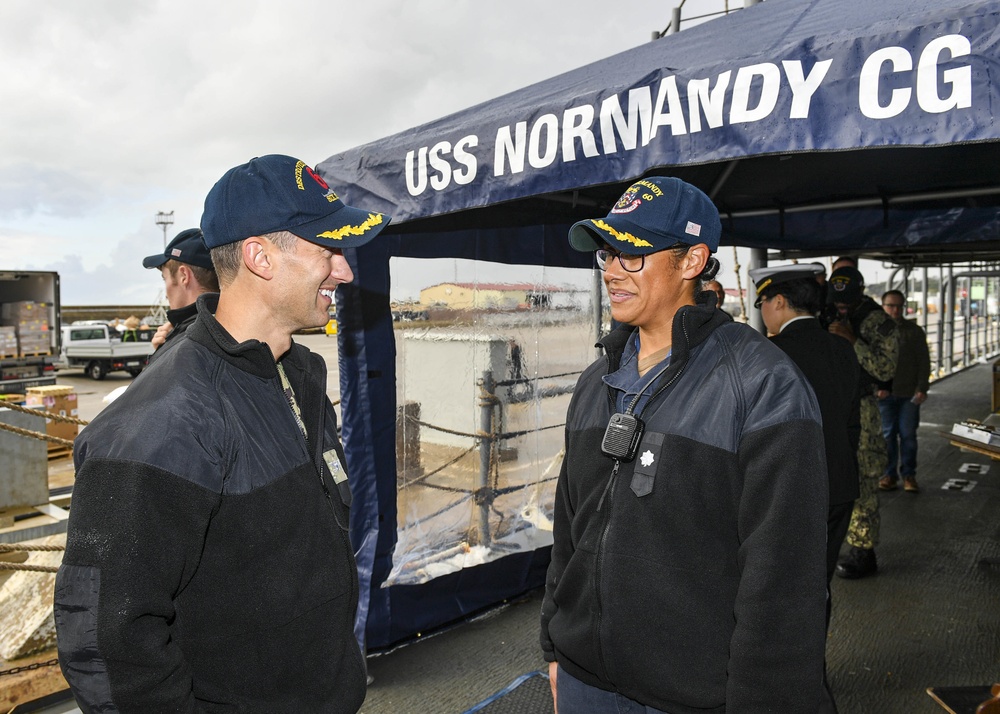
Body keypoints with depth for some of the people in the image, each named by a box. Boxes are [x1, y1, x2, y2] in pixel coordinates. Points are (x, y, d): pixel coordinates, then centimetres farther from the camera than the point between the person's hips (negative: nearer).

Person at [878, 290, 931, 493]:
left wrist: (922, 388, -4)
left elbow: (924, 361, 4)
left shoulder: (914, 330, 4)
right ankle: (889, 474, 15)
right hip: (884, 393, 0)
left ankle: (909, 474, 15)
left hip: (909, 394, 0)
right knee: (888, 434, 5)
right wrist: (877, 387, -7)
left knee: (908, 435, 4)